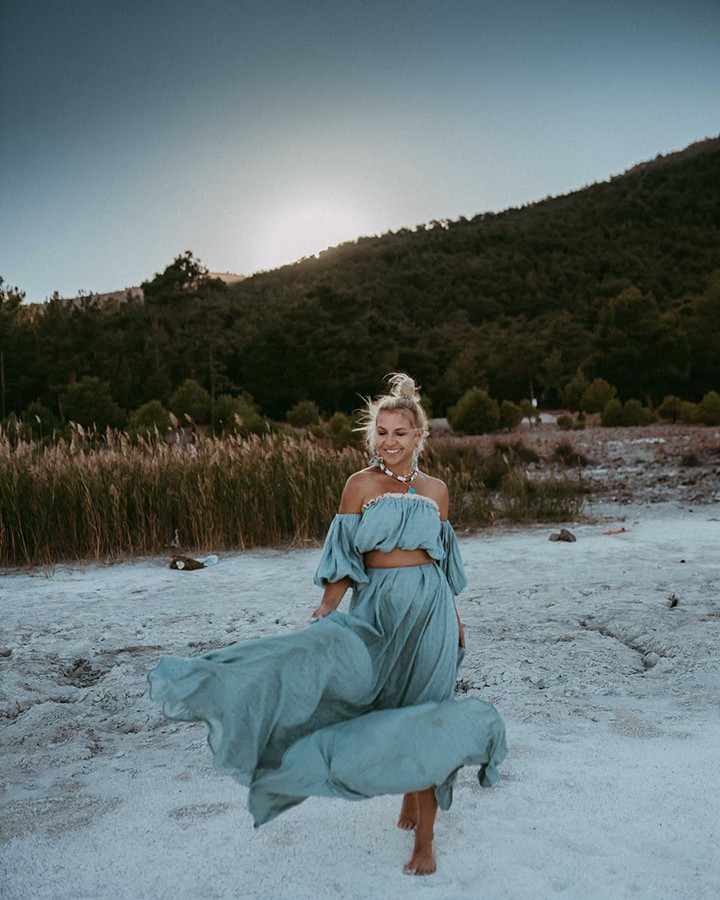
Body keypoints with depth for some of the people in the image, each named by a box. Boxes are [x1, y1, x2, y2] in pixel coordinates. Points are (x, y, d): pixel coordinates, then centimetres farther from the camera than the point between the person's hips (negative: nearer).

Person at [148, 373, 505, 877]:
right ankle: (410, 797, 12)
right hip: (377, 610, -1)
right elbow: (345, 562, -5)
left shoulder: (436, 490, 8)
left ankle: (425, 836, 17)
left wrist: (456, 621, 18)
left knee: (422, 718, 1)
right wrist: (325, 610, -18)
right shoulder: (361, 485, 0)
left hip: (430, 610, 1)